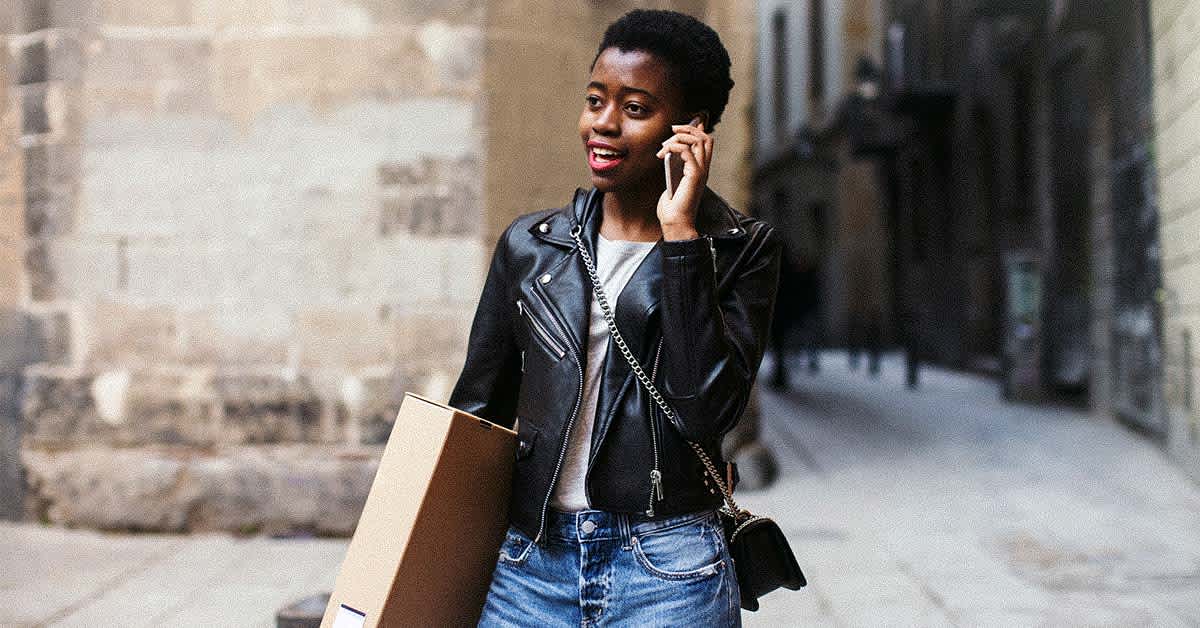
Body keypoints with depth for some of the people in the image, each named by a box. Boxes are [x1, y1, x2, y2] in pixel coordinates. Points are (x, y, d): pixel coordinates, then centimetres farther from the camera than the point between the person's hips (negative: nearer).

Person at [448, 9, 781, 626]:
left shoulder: (740, 250, -2)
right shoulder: (529, 245, 7)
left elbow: (706, 408, -16)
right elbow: (475, 410, 13)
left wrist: (680, 232, -15)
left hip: (667, 573, -2)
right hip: (531, 563, 3)